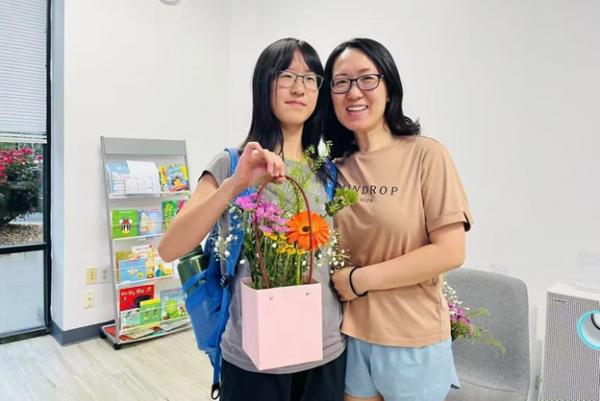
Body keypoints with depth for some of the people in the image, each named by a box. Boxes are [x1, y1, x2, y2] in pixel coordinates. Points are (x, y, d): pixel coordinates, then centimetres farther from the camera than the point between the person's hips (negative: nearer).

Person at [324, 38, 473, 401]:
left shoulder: (426, 155, -12)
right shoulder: (335, 166, 1)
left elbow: (450, 252, -16)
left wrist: (359, 278, -16)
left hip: (412, 340, -3)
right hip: (350, 334, 4)